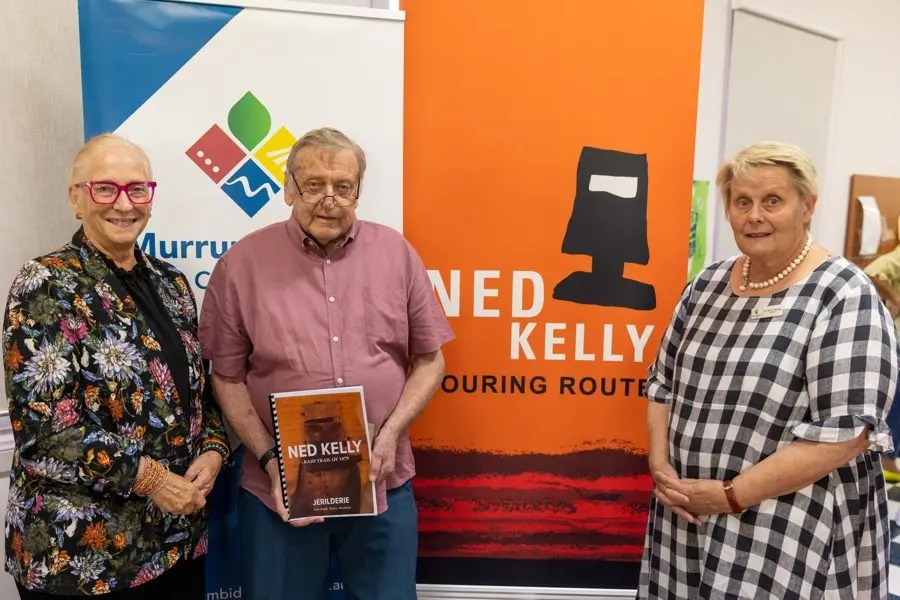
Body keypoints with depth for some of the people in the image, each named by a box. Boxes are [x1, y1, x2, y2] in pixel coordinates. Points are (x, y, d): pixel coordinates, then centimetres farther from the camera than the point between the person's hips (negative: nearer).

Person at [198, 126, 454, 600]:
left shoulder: (397, 254, -1)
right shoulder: (242, 264, -4)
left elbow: (429, 359, 3)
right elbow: (228, 378, 1)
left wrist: (390, 435, -8)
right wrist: (269, 459, -9)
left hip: (383, 486, 1)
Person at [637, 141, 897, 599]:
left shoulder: (844, 295, -13)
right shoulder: (707, 284, 5)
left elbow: (846, 432, -19)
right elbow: (664, 382, 10)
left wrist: (731, 494, -18)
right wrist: (659, 466, -4)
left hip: (789, 534, -5)